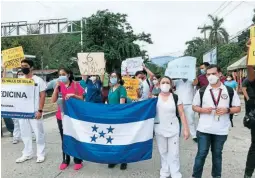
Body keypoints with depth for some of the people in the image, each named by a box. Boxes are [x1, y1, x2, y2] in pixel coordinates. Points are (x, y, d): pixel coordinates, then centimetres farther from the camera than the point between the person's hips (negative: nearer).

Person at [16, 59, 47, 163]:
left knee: (39, 133, 4)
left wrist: (40, 110, -13)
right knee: (25, 134, 13)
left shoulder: (38, 80, -3)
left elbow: (42, 96, -6)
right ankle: (27, 154, 27)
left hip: (35, 112, -4)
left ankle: (41, 154, 16)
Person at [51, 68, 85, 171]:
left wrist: (73, 95, -19)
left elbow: (81, 99, -2)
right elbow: (53, 100, -4)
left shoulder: (76, 85, -2)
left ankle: (77, 161, 15)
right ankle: (65, 160, 23)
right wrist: (57, 86, -10)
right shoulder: (59, 86, 7)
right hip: (61, 116, 3)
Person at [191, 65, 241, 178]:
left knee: (217, 154, 17)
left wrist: (227, 110, -16)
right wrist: (203, 110, -14)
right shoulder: (201, 91, 0)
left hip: (221, 131, 1)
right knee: (201, 154, 7)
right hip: (204, 130, 0)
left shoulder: (230, 91, -1)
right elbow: (194, 106, 7)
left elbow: (238, 108, 3)